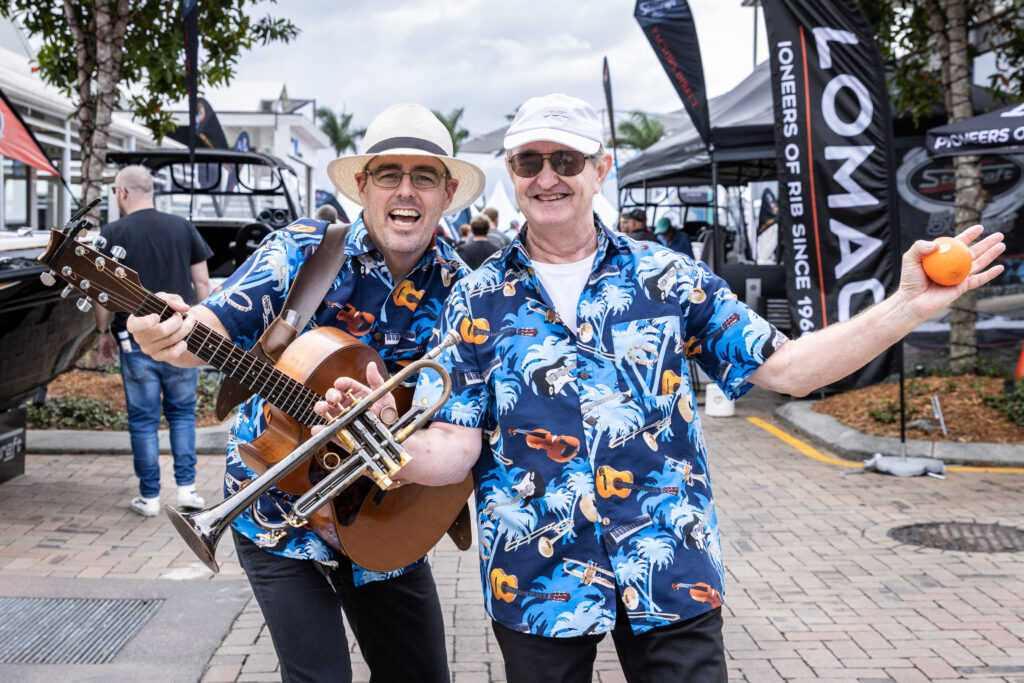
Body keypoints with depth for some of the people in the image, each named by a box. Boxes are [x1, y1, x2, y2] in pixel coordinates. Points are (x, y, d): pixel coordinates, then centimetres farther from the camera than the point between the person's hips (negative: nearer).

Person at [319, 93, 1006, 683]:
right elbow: (455, 446, -4)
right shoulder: (477, 301, 1)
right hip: (537, 582, 0)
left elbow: (783, 367, 0)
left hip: (672, 574, 1)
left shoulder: (668, 276, 2)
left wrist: (909, 305, -10)